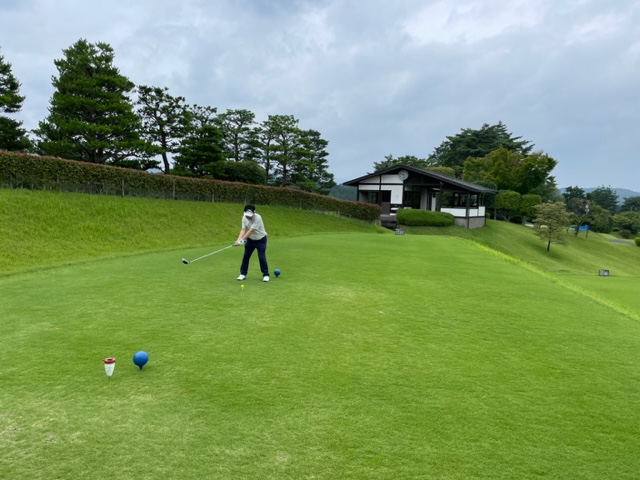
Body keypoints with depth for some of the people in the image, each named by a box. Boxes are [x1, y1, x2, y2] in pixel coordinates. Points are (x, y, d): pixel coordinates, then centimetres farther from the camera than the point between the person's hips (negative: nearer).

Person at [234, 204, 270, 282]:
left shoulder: (257, 218, -31)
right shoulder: (244, 218, -13)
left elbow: (250, 231, -34)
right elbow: (243, 230, -17)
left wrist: (242, 240, -38)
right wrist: (238, 240, -33)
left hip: (260, 239, -5)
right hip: (250, 239, 5)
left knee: (262, 257, -9)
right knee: (245, 256, 3)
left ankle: (265, 275, 5)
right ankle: (243, 273, 16)